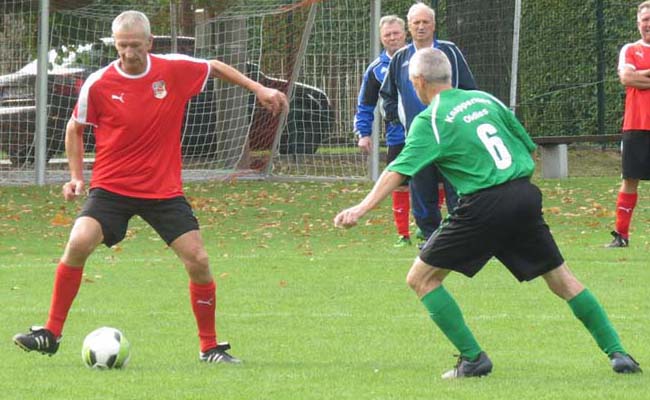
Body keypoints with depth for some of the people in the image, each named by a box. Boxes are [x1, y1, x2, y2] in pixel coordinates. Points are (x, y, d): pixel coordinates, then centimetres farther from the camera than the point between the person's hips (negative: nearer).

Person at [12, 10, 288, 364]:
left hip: (164, 189, 1)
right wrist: (76, 175, 3)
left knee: (198, 260, -7)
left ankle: (210, 347, 10)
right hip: (111, 187, -1)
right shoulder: (98, 84, -9)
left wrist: (259, 89, 11)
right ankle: (50, 334, -10)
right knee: (78, 244, -23)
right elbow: (75, 128, 9)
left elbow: (216, 68, 15)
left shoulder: (175, 70, -6)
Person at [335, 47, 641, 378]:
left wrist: (361, 209, -18)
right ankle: (617, 353, 14)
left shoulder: (430, 121, -1)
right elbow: (529, 147, 20)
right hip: (525, 196, 6)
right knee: (560, 278, 18)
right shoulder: (485, 100, 16)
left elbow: (398, 171, -12)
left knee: (421, 278, 6)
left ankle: (473, 358, 1)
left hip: (484, 206, -6)